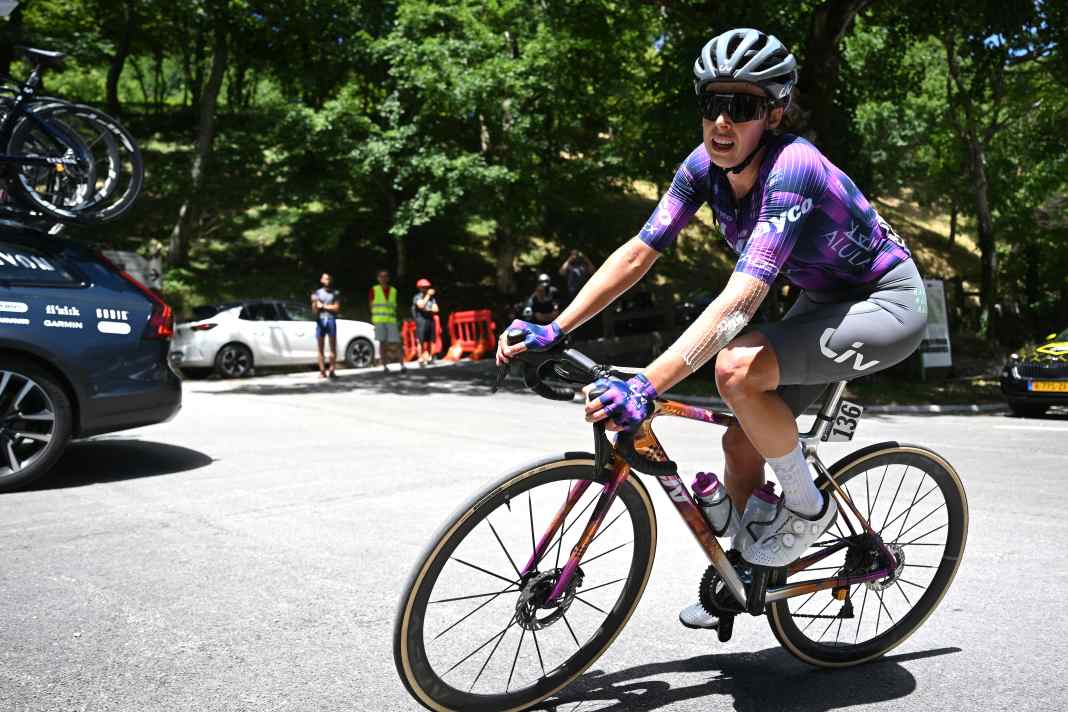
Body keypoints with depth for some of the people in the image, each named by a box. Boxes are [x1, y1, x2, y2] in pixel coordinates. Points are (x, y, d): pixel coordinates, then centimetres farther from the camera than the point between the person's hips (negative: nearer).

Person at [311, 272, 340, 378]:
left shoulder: (336, 293, 8)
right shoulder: (317, 293, 9)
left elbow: (336, 308, -1)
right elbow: (315, 310, 2)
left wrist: (323, 306, -3)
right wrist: (315, 304, -18)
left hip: (331, 320, 0)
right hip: (320, 321, 0)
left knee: (333, 348, -4)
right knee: (320, 348, -1)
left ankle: (332, 371, 0)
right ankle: (322, 372, 0)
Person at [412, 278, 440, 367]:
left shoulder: (432, 298, 13)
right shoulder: (417, 297, -1)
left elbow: (435, 309, 7)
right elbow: (421, 305, -19)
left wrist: (427, 309, -10)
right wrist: (428, 295, -14)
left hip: (430, 320, 5)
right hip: (421, 320, -5)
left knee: (430, 341, 6)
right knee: (421, 341, -6)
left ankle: (430, 358, 15)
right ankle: (421, 360, -4)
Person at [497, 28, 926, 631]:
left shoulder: (792, 168, -32)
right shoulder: (705, 166, -10)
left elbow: (740, 301, -42)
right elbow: (638, 253, -11)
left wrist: (646, 386, -50)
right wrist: (553, 330, -18)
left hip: (887, 305, -7)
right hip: (823, 303, 7)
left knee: (736, 368, -30)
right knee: (742, 443, 4)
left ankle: (808, 507, -6)